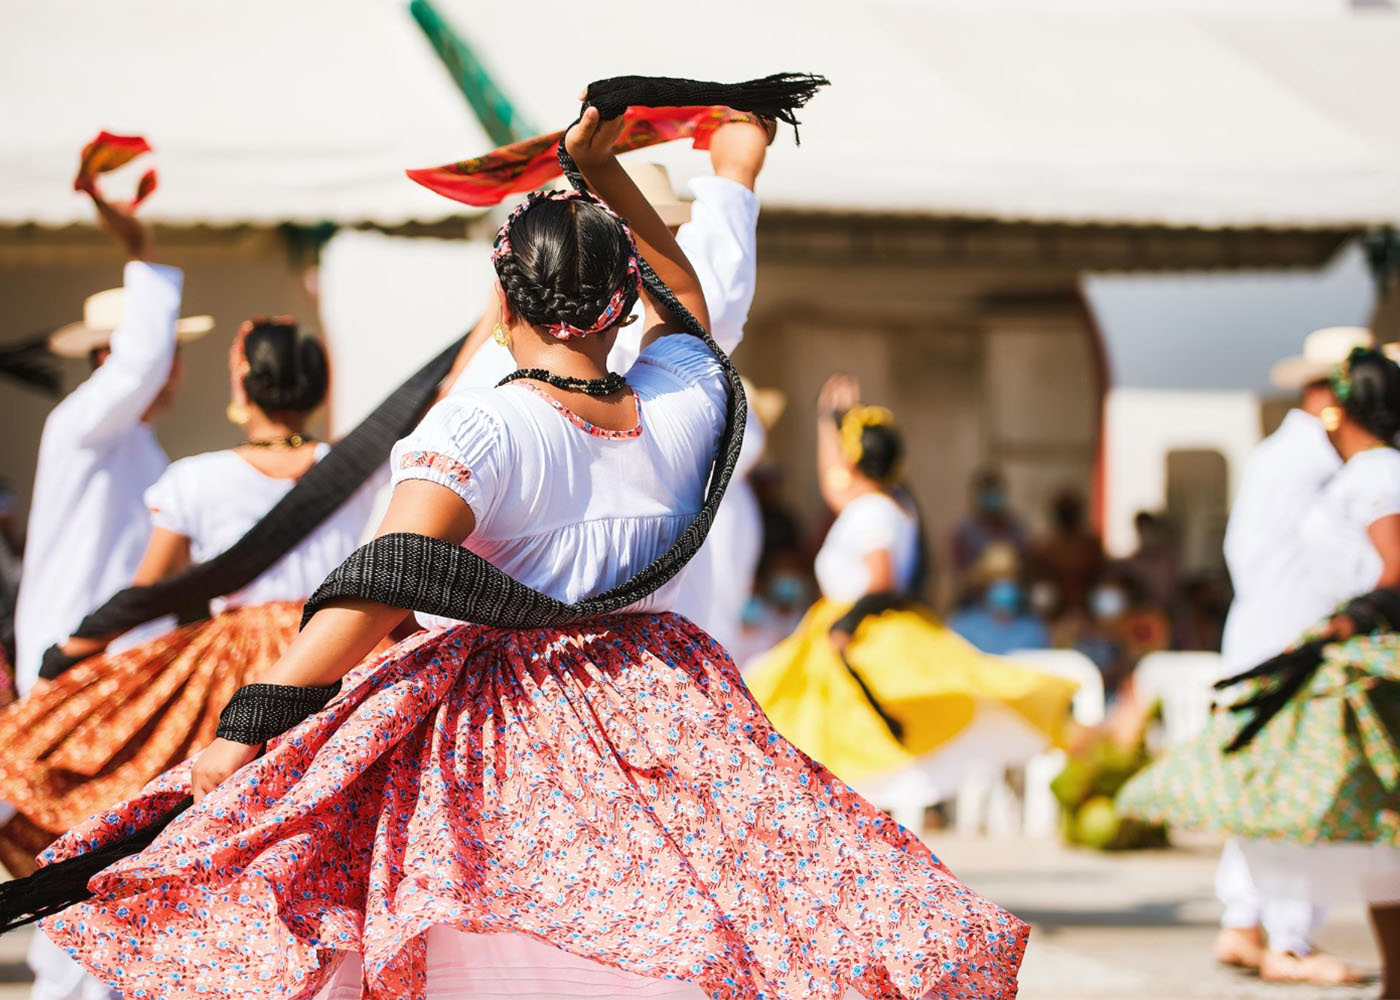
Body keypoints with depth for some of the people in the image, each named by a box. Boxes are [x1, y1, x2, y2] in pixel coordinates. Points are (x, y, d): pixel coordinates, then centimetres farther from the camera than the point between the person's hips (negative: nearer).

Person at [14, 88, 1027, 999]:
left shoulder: (480, 426, -13)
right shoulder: (683, 403, 2)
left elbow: (385, 582, -24)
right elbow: (683, 290, 25)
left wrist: (249, 723, -27)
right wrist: (601, 170, 26)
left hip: (497, 724, -4)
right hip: (658, 705, 5)